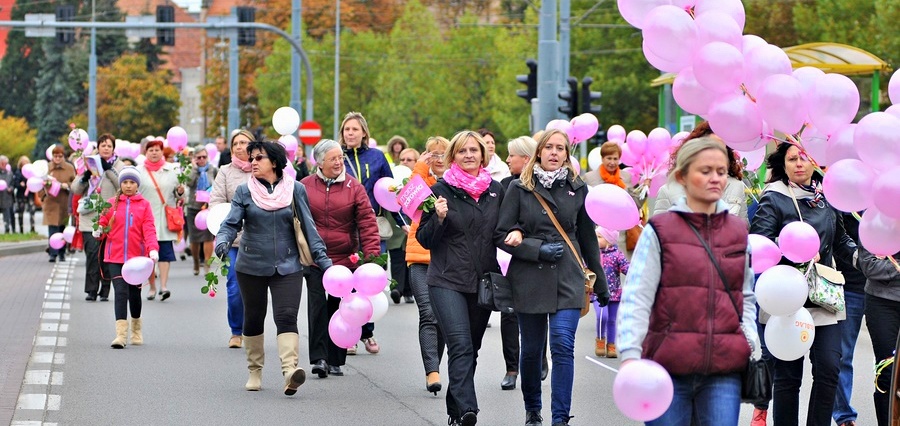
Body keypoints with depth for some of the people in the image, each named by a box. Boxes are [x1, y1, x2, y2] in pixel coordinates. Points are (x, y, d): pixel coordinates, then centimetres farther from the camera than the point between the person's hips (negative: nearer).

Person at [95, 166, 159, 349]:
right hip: (115, 257, 0)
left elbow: (149, 229, -4)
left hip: (136, 256, 1)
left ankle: (136, 327, 36)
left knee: (134, 294, 11)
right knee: (121, 292, -13)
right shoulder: (111, 204, 7)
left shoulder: (144, 205, 4)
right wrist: (98, 232, -15)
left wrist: (153, 249, -20)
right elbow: (104, 225, 9)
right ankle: (121, 333, -17)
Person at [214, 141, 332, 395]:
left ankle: (290, 370, -29)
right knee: (253, 319, 11)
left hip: (288, 266, -1)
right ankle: (255, 371, 26)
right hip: (251, 266, 1)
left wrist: (322, 259, -2)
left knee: (286, 317, -15)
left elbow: (308, 227, 4)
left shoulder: (295, 190, 2)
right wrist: (222, 242, -26)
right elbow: (231, 223, -4)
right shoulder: (244, 192, 2)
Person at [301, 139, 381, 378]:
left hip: (345, 259, 1)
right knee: (317, 304, -11)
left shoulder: (354, 188, 1)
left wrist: (372, 255, -13)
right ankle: (319, 358, -11)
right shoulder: (305, 187, 2)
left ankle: (335, 360, 15)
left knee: (338, 308, 6)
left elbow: (367, 223, -3)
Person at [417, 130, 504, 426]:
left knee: (471, 349, 10)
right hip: (447, 281, -4)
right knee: (461, 346, -18)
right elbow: (424, 239, 0)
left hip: (483, 280, 4)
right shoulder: (441, 190, -1)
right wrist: (439, 218, -17)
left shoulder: (496, 190, 9)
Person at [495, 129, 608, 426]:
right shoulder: (519, 188, 1)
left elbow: (588, 238, 15)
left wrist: (600, 283, 18)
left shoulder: (577, 188, 7)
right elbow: (501, 236, 0)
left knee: (563, 346, -12)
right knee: (531, 349, 8)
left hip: (568, 279, 0)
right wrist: (537, 249, -13)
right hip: (529, 279, 0)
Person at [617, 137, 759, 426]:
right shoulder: (659, 231, 0)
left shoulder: (738, 232, 12)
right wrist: (629, 356, -15)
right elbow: (636, 298, -5)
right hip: (668, 367, -3)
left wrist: (750, 343, 3)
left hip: (725, 369, 3)